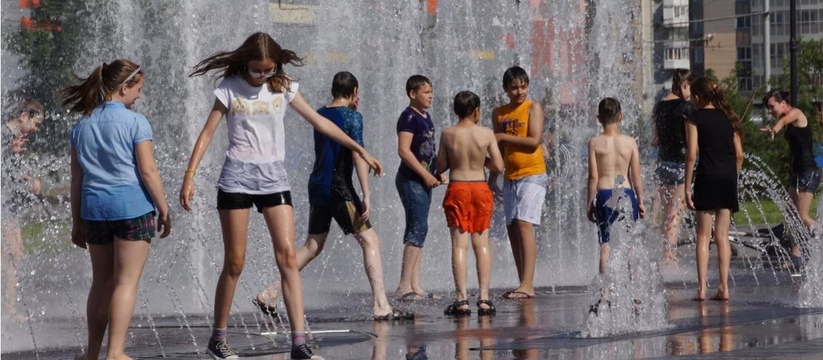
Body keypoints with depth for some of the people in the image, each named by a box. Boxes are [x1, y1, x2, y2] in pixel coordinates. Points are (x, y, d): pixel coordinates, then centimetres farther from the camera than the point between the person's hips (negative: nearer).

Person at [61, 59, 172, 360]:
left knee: (101, 282, 16)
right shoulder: (135, 122, -7)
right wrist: (164, 210, -3)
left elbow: (77, 179, 11)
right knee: (126, 282, -1)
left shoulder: (82, 125, 9)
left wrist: (77, 221, 16)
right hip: (132, 208, -5)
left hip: (94, 209, 5)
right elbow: (148, 171, -11)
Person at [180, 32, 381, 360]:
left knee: (287, 256, -9)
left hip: (273, 177, 2)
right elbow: (207, 134, -1)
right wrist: (189, 176, -10)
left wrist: (360, 150, 12)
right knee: (234, 262, -1)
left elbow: (319, 122, 11)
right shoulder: (229, 89, -1)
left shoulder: (283, 88, 6)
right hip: (237, 177, -2)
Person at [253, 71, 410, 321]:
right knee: (370, 241, -3)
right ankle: (381, 307, -10)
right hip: (339, 188, -7)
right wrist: (366, 196, -18)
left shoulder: (320, 115, 13)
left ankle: (269, 295, 15)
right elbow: (358, 155, -16)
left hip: (317, 186, 7)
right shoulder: (352, 117, -7)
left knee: (313, 246, 16)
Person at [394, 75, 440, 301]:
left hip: (423, 180, 10)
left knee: (418, 231, 9)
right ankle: (404, 286, -15)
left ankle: (415, 286, 10)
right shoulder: (409, 117, -13)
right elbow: (403, 150, -21)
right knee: (418, 229, -14)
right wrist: (425, 174, -19)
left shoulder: (425, 117, 16)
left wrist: (436, 173, 14)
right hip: (411, 180, -10)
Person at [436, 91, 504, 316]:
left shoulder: (448, 135, -3)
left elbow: (440, 168, 2)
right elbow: (498, 166, -4)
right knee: (481, 244, 6)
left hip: (457, 189, 0)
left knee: (459, 245, -1)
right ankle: (484, 298, 3)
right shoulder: (487, 134, -4)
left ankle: (462, 299, -7)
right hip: (480, 188, 1)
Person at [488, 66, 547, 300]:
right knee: (512, 228, 5)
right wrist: (492, 178, 19)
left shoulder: (533, 109, -3)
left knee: (524, 225, -17)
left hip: (532, 175, -7)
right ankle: (524, 285, 11)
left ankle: (527, 285, -22)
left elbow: (534, 141, -15)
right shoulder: (499, 114, 13)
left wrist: (504, 137, -12)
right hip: (510, 177, 7)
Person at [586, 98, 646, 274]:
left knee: (605, 243, 2)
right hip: (627, 193, 1)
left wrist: (590, 203, 4)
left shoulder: (595, 142, -3)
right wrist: (640, 200, 9)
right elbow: (636, 175, 1)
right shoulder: (630, 142, 0)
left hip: (604, 195, -1)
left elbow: (593, 177, -4)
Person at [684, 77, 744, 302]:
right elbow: (739, 154, 9)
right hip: (728, 177, 4)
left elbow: (691, 154, -8)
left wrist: (687, 187, -6)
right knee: (722, 235, 8)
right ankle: (724, 287, 4)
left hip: (707, 176, -4)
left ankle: (702, 287, -6)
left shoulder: (695, 118, -2)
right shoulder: (728, 117, 12)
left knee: (704, 235, 0)